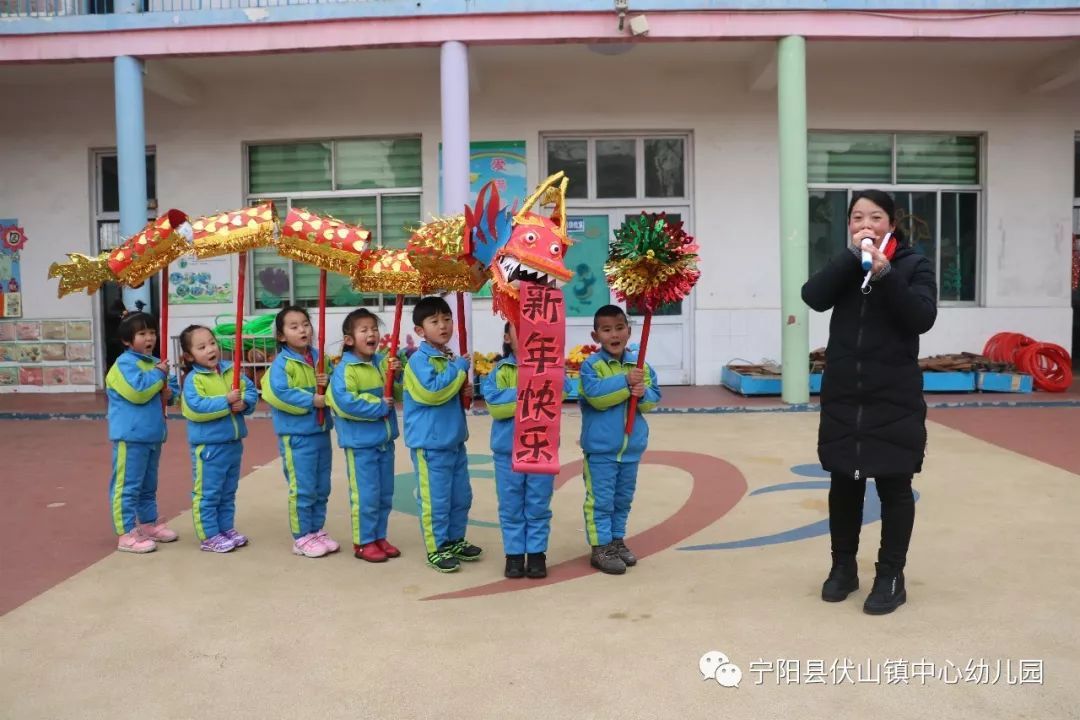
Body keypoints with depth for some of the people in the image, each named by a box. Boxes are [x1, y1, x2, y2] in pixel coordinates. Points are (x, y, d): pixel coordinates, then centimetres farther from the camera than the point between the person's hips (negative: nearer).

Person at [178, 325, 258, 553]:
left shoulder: (231, 370, 5)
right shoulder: (193, 379, -12)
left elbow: (251, 390, 6)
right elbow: (196, 408, -23)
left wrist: (244, 403, -15)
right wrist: (226, 401, -24)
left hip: (234, 443, 6)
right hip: (208, 445, -6)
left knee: (228, 492, 18)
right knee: (208, 493, 3)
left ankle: (226, 528, 31)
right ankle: (209, 536, 12)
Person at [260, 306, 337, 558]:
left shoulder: (319, 357, 7)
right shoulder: (281, 363, -12)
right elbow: (278, 394, -23)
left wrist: (328, 385, -9)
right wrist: (312, 400, -20)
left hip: (322, 432, 7)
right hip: (296, 435, -6)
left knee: (321, 488, 15)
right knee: (303, 489, 0)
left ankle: (317, 530, 28)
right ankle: (302, 537, 13)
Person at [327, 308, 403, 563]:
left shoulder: (383, 361, 5)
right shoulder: (345, 369, -15)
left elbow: (398, 393, 13)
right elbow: (345, 402, -26)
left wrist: (397, 375, -8)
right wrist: (379, 407, -19)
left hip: (385, 439, 7)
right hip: (360, 442, -7)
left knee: (385, 494, 15)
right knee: (366, 496, 1)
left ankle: (379, 536, 30)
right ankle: (363, 542, 15)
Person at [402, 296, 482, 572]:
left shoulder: (450, 358, 12)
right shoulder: (420, 360, -15)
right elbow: (432, 392, -28)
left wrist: (466, 392, 3)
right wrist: (459, 368, -19)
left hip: (455, 439, 9)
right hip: (430, 443, -9)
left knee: (461, 496, 17)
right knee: (436, 499, 0)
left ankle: (455, 540, 32)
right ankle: (436, 549, 13)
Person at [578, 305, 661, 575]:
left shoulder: (640, 363, 5)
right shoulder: (591, 365, -10)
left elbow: (655, 396, 5)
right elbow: (596, 395, -23)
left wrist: (643, 393, -17)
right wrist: (625, 381, -25)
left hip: (631, 446, 5)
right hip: (600, 447, -5)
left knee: (623, 499, 17)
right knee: (601, 499, 1)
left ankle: (617, 540, 32)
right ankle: (600, 547, 10)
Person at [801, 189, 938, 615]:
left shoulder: (913, 265, -2)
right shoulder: (844, 265, 7)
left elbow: (923, 318, -15)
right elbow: (813, 297, -11)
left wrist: (885, 274, -25)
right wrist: (853, 255, -17)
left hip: (894, 397, -3)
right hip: (842, 396, 3)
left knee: (893, 486, 6)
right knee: (844, 484, 11)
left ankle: (891, 576, 17)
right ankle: (843, 566, 26)